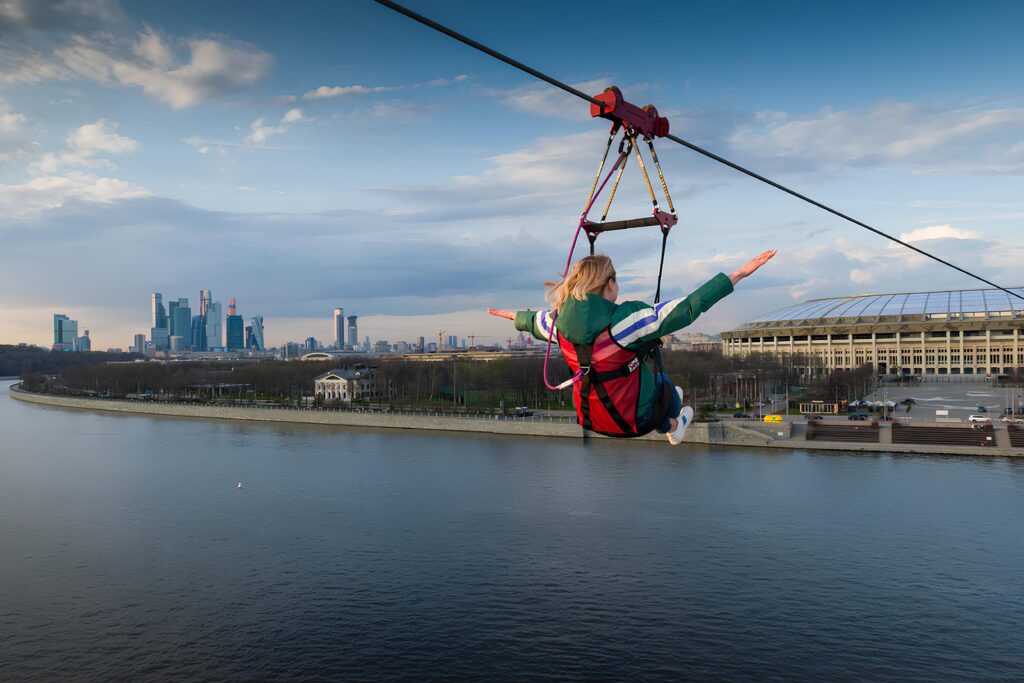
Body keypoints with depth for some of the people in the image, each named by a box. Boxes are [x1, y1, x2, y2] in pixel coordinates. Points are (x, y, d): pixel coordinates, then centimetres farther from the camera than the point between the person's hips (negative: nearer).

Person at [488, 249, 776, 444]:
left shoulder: (559, 322, -10)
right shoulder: (625, 320, -28)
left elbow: (533, 321, 13)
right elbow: (687, 308, -29)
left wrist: (513, 316, 36)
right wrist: (737, 274, -24)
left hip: (592, 418, 6)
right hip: (635, 419, -5)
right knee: (663, 383, 29)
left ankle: (670, 428, 62)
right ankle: (674, 424, 61)